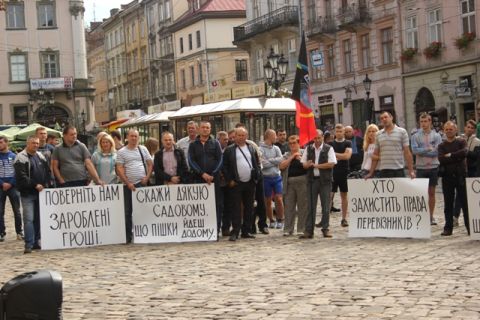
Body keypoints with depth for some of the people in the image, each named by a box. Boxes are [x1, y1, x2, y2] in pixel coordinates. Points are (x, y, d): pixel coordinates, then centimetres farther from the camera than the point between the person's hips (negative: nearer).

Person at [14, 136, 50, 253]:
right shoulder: (21, 158, -6)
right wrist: (35, 185, -17)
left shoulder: (41, 156, 14)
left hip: (40, 192, 6)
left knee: (38, 218, 8)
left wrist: (45, 185, 2)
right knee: (29, 219, -10)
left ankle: (36, 242, 16)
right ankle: (28, 245, -9)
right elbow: (21, 176, -14)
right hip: (27, 194, -6)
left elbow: (47, 172, 17)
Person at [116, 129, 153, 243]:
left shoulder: (143, 149, 11)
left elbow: (150, 164, 12)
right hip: (128, 185, -1)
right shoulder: (121, 152, 3)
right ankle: (128, 235, 9)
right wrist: (128, 183, -10)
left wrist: (147, 177, -2)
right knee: (128, 211, 2)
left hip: (142, 184, 1)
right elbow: (119, 169, -2)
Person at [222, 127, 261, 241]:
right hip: (236, 183, -4)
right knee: (236, 209, -4)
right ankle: (235, 232, -3)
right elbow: (225, 166, -1)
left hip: (250, 183, 4)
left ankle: (246, 231, 16)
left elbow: (257, 163, 14)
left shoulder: (252, 149, 12)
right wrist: (229, 180, -8)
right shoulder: (229, 150, 1)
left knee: (249, 208, 8)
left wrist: (256, 176, 1)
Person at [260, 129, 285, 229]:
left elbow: (281, 159, -6)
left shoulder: (276, 148, 8)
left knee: (279, 199, -4)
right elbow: (263, 163, -16)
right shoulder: (261, 149, -7)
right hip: (266, 178, -3)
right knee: (268, 201, 7)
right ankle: (271, 221, 20)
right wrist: (275, 161, -6)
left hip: (276, 177, 3)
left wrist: (269, 160, -10)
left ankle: (280, 220, 8)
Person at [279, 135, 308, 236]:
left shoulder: (304, 153, 6)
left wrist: (299, 158, -11)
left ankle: (301, 229, 7)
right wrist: (292, 157, -6)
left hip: (302, 181, -3)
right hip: (289, 183, 3)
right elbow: (281, 166, -2)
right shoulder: (286, 155, 14)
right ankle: (288, 229, 7)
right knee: (289, 206, 2)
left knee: (302, 206, 0)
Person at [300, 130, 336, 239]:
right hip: (312, 180, 2)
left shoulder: (328, 149, 0)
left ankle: (325, 229, 11)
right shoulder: (308, 149, 11)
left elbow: (331, 164, -9)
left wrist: (317, 165, -11)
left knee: (326, 206, 2)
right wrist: (307, 164, -13)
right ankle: (308, 231, 3)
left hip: (325, 180, -2)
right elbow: (303, 164, 10)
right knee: (311, 206, 2)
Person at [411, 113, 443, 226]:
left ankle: (431, 216, 14)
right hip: (421, 167, -1)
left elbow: (437, 151, -8)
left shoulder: (436, 136, 3)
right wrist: (429, 149, -12)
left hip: (433, 167, 1)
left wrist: (422, 152, -10)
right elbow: (414, 150, -11)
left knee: (432, 192, 6)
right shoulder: (415, 136, 3)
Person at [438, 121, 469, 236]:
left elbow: (464, 152, -17)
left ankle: (469, 227, 4)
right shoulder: (442, 146, 8)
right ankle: (448, 227, 12)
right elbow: (441, 159, -9)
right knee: (448, 204, 6)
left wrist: (450, 155, -12)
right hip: (447, 176, 2)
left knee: (465, 202, -1)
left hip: (461, 175, -2)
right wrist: (457, 158, -13)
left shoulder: (461, 142, 5)